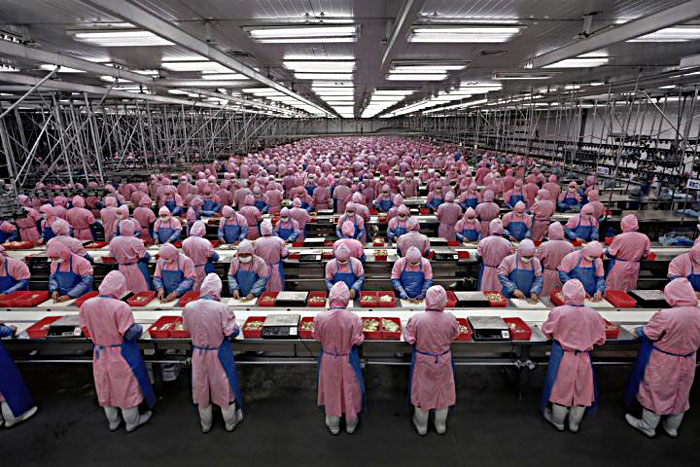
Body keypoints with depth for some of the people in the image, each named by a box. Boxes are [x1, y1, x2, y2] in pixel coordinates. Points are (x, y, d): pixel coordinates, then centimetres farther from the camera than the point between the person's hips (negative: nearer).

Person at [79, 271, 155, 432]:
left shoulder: (86, 305, -10)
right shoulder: (121, 307, -27)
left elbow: (86, 329, 3)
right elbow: (130, 334, -22)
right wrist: (139, 328, -1)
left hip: (100, 355, 5)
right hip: (122, 356, -5)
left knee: (106, 388, 23)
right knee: (126, 387, 14)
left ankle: (113, 421, 42)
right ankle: (132, 421, 32)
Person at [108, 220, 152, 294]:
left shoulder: (113, 241, -5)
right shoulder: (135, 241, -20)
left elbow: (112, 256, 7)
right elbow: (145, 257, -16)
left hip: (122, 269, 5)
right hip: (136, 269, -5)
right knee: (141, 292, 7)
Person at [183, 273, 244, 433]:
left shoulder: (188, 307, -14)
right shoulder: (221, 308, -25)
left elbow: (188, 329, 2)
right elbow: (232, 332, -18)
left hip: (198, 353, 3)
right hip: (218, 354, -3)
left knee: (201, 387, 21)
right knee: (224, 386, 17)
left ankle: (205, 424, 41)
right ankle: (230, 422, 36)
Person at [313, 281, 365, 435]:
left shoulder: (320, 317, -21)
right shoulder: (353, 318, -24)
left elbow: (317, 337, -5)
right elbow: (358, 341, -14)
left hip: (328, 359, 1)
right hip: (348, 360, -1)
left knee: (331, 390, 22)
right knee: (349, 389, 21)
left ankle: (333, 424, 41)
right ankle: (351, 423, 41)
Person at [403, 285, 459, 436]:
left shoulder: (417, 319, -25)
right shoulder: (450, 319, -20)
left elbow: (409, 339, -14)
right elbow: (455, 335, -1)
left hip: (423, 362, -1)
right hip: (443, 362, 1)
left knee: (422, 391, 18)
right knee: (443, 391, 22)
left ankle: (421, 426, 38)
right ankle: (441, 425, 41)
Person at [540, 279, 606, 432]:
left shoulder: (558, 312, -20)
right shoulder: (593, 314, -12)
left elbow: (547, 332, -7)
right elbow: (600, 339, -1)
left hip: (562, 357, -2)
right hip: (583, 358, 2)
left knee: (561, 388, 15)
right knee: (581, 389, 20)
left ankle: (558, 421, 34)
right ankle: (574, 423, 37)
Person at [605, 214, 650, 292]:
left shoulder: (619, 238, -17)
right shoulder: (645, 238, -4)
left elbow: (610, 253, -9)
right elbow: (645, 255, 7)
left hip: (619, 269, -4)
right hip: (634, 268, 4)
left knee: (613, 292, 5)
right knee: (630, 291, 16)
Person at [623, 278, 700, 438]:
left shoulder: (665, 315, -29)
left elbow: (648, 333, -16)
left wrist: (637, 330, 4)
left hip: (664, 363, -5)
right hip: (687, 363, 5)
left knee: (656, 392, 13)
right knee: (680, 394, 22)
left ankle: (648, 426, 30)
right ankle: (672, 427, 41)